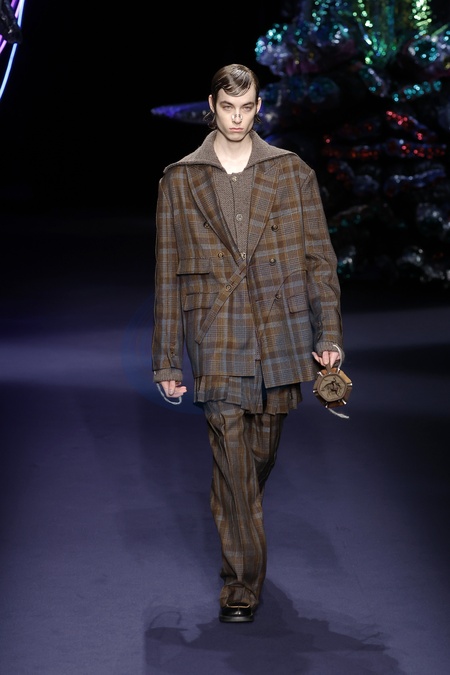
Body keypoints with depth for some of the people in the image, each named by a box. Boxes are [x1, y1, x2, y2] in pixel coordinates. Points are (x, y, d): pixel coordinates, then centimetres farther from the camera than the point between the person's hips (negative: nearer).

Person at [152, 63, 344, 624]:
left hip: (282, 333, 2)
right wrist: (166, 360, 4)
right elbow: (168, 275, 7)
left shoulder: (293, 173, 8)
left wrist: (329, 334, -1)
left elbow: (320, 258, 8)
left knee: (262, 452, 12)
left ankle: (237, 520, 42)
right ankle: (242, 582, -2)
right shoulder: (179, 180, 6)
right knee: (231, 455, -9)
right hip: (215, 338, -2)